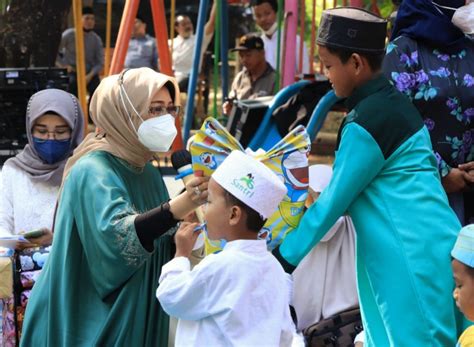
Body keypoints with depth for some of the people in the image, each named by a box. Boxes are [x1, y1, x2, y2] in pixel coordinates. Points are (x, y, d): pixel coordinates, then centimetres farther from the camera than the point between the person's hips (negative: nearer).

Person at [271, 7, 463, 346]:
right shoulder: (392, 102, 12)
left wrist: (284, 256, -4)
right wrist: (316, 200, 21)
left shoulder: (366, 122, -16)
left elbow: (334, 202, -12)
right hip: (417, 247, 9)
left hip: (412, 256, -9)